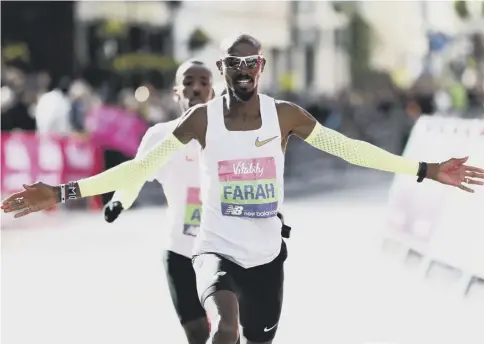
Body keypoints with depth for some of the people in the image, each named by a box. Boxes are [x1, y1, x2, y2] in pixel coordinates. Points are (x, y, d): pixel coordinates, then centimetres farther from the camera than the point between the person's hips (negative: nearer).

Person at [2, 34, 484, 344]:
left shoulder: (285, 115, -4)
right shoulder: (201, 119, -8)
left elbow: (348, 148, -1)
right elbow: (141, 167, -7)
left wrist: (424, 170, -5)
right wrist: (64, 192, -15)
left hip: (267, 254, 3)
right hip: (217, 249, -3)